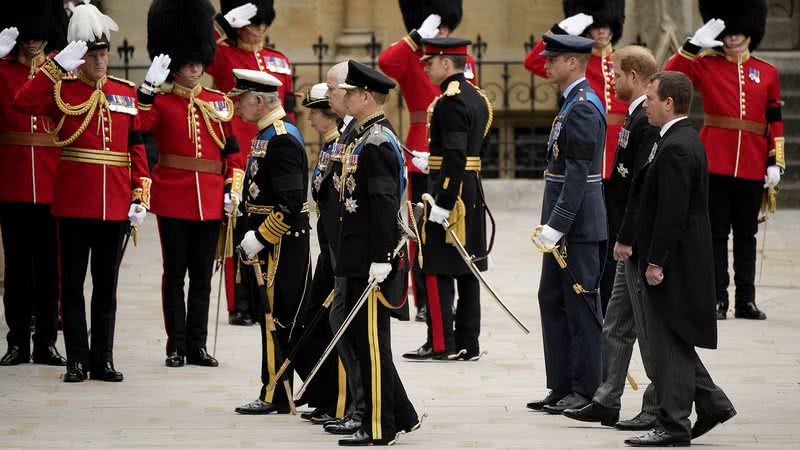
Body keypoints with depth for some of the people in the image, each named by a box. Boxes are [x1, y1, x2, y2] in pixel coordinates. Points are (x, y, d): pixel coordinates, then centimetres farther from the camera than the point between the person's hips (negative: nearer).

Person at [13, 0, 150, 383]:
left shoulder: (126, 92, 9)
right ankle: (77, 359, 9)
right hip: (74, 204, -3)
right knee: (72, 284, 3)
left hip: (116, 205, 3)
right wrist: (58, 65, -22)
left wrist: (140, 197, 2)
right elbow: (23, 103, -20)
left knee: (106, 284, 9)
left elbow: (136, 147, 10)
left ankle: (103, 359, 15)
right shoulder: (62, 90, -1)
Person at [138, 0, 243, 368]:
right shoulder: (161, 101, -1)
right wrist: (148, 86, -29)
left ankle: (197, 345, 13)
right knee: (175, 273, 2)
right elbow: (137, 127, -22)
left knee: (203, 275, 8)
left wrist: (233, 189, 3)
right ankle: (176, 346, 7)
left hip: (211, 200, 3)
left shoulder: (219, 103, 10)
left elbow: (233, 151, 13)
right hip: (174, 199, -3)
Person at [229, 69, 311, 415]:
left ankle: (275, 398, 1)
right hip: (266, 241, 10)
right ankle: (276, 394, 19)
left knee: (274, 318, -4)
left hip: (279, 244, -10)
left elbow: (291, 203, -24)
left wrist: (259, 238, -20)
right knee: (271, 317, 13)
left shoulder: (282, 140, -18)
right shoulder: (267, 135, 14)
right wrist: (252, 233, 16)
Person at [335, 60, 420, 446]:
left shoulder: (377, 144, -16)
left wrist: (381, 259, -24)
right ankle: (402, 415, 21)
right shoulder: (362, 139, 15)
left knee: (371, 340, -3)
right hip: (359, 258, 10)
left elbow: (384, 205, -21)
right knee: (363, 337, 14)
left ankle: (379, 428, 3)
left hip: (371, 259, -10)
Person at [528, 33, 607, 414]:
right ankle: (562, 388, 19)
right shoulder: (572, 103, 15)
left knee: (581, 307, -4)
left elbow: (578, 175, -21)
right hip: (564, 225, 11)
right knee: (552, 300, 13)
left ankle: (588, 391, 2)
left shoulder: (583, 107, -16)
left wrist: (556, 226, -22)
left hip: (578, 226, -11)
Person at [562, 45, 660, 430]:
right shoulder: (637, 117, 14)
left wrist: (626, 238, -20)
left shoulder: (647, 122, -18)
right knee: (617, 326, 13)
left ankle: (660, 409, 4)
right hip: (633, 241, 10)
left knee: (649, 326, -3)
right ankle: (606, 403, 19)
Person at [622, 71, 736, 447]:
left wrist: (656, 262, -20)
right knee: (672, 341, 17)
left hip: (673, 261, -10)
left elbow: (672, 211, -24)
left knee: (669, 343, -3)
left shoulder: (675, 148, -20)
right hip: (681, 260, 10)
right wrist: (647, 254, 20)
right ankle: (711, 402, 19)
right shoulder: (686, 140, 13)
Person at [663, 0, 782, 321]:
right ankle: (717, 299, 4)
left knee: (746, 234, 8)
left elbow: (775, 121, 10)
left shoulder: (767, 73, 10)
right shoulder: (706, 66, 3)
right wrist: (694, 44, -16)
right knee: (716, 233, 1)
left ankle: (746, 300, 12)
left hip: (751, 167, 2)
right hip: (715, 162, -2)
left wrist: (776, 162, 4)